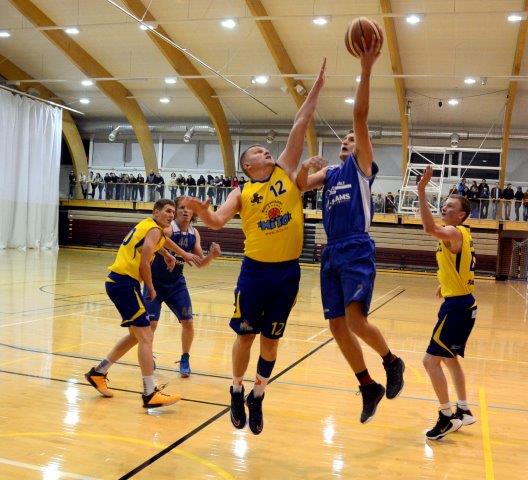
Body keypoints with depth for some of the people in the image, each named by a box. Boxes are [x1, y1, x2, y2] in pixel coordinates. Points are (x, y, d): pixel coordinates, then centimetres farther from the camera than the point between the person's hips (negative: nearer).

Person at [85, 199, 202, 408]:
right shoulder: (153, 229, -9)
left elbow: (161, 239, 41)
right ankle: (151, 394, -12)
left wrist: (185, 254, 49)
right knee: (146, 337, -11)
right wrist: (151, 289, -4)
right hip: (124, 282, -10)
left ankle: (98, 373, 27)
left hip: (119, 281, 10)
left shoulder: (147, 225, 20)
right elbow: (144, 263, -18)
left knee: (136, 335, 20)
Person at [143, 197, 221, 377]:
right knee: (150, 324, -7)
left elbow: (200, 262, 3)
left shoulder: (194, 234, -2)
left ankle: (185, 360, 22)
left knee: (188, 322, 2)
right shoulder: (167, 229, -19)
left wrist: (211, 256, -17)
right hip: (155, 282, -5)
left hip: (176, 283, 5)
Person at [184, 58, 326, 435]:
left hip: (287, 271, 2)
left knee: (271, 339, 11)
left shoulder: (287, 172, 7)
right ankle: (237, 391, 29)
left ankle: (258, 397, 28)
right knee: (246, 334, 7)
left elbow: (300, 125, 5)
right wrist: (203, 212, -32)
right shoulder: (242, 192, 2)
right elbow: (218, 221, -11)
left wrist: (317, 87, 5)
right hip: (255, 270, -2)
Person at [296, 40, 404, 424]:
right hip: (332, 254, 6)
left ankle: (392, 363, 8)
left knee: (355, 319, -20)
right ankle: (369, 387, 20)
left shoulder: (362, 165, 6)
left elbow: (360, 116, -5)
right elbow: (300, 187, 5)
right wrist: (304, 167, -13)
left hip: (357, 252, -6)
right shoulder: (329, 173, 20)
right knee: (338, 326, 4)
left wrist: (366, 70, -12)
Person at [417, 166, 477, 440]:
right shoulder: (458, 235, 15)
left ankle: (447, 416, 0)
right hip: (460, 304, 11)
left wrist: (422, 191, -40)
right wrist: (445, 284, 20)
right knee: (449, 358, 21)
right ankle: (463, 411, 30)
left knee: (431, 360, -8)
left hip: (457, 306, -11)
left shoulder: (454, 232, -16)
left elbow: (429, 228, -39)